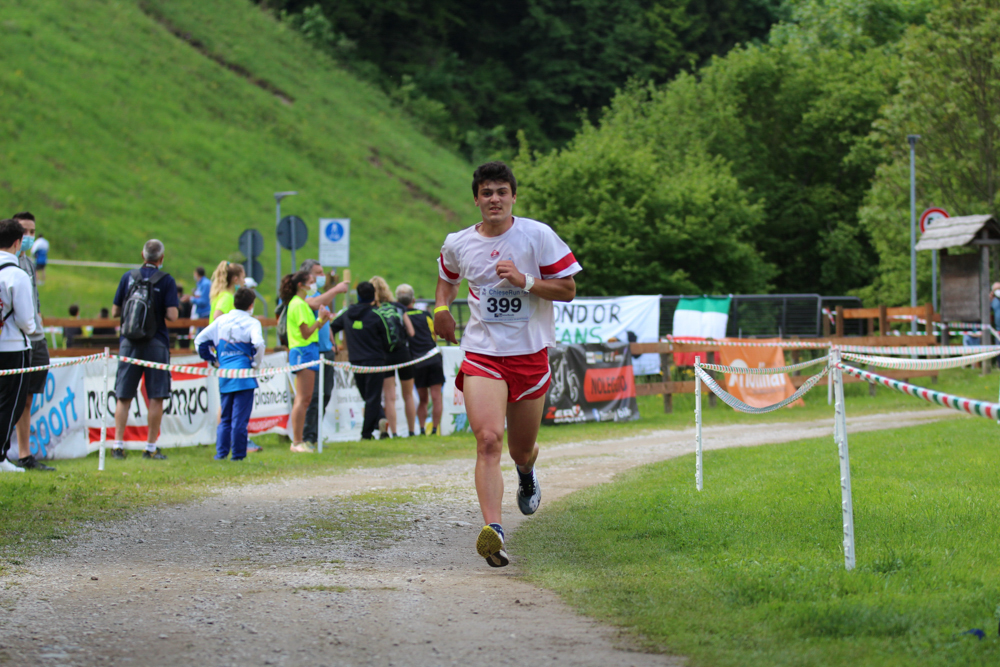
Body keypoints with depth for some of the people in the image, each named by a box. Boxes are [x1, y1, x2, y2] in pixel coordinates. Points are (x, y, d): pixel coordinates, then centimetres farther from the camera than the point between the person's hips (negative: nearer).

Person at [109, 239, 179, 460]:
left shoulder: (128, 277, 4)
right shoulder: (166, 280, -4)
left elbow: (115, 312, 7)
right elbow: (172, 315, -11)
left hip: (129, 342, 3)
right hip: (155, 343, -3)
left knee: (123, 397, 7)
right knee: (156, 398, 2)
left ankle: (118, 444, 2)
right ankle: (151, 447, 1)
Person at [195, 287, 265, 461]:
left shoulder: (221, 321, 11)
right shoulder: (252, 323, -4)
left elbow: (200, 341, 11)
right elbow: (258, 344, -21)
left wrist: (213, 360, 18)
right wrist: (255, 364, -5)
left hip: (224, 375, 5)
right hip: (243, 375, -5)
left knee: (225, 417, 15)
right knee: (240, 417, -2)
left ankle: (221, 451, 10)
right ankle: (238, 454, -2)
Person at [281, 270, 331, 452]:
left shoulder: (301, 303, 20)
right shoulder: (298, 304, -12)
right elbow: (306, 333, -16)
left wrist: (322, 320, 8)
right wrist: (320, 319, -10)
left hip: (309, 350, 11)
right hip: (304, 351, -11)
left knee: (304, 399, 10)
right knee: (303, 398, -11)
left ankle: (298, 440, 12)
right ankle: (297, 442, -12)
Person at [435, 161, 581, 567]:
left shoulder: (537, 236, -5)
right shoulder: (458, 244, 3)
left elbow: (568, 290, -4)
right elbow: (448, 277, 26)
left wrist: (525, 281, -18)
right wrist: (442, 306, 6)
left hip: (529, 353, 0)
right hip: (481, 352, 0)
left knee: (521, 448, 13)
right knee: (488, 439, -21)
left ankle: (527, 475, 53)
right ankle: (492, 530, -31)